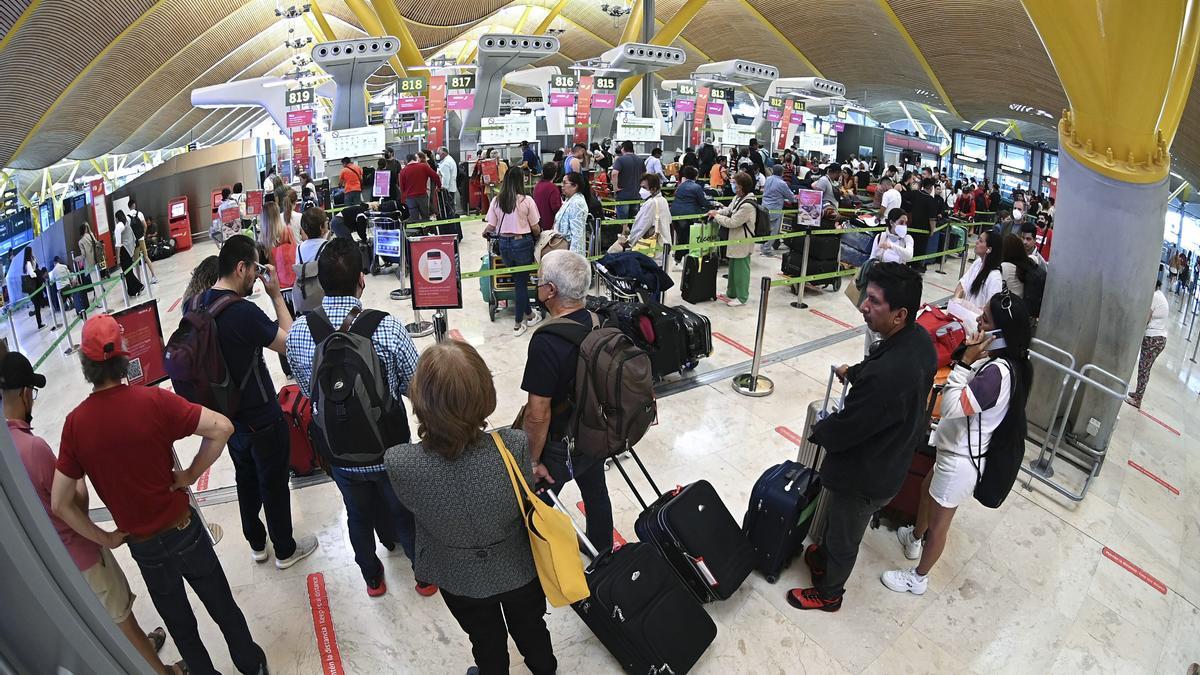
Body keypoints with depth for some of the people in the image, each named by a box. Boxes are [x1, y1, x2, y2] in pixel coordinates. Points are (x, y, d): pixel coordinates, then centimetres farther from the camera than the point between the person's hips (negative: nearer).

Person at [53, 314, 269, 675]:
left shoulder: (75, 423, -12)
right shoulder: (153, 400, -19)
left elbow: (60, 503, -8)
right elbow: (221, 427, -25)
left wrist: (105, 538, 4)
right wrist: (191, 474, -10)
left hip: (142, 546, 1)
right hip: (184, 529, -1)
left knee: (179, 622, 22)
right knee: (223, 606, 19)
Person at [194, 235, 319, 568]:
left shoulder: (199, 304, -5)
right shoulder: (244, 312, -29)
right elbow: (289, 343, -17)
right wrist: (276, 295, -11)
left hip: (229, 416, 7)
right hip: (261, 420, -7)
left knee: (246, 480, 24)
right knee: (274, 485, 12)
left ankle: (256, 543, 43)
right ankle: (285, 550, 31)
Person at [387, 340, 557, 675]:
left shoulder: (398, 463, -34)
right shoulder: (515, 446, -35)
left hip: (461, 581, 0)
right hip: (520, 569, 1)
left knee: (487, 643, 31)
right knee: (531, 629, 33)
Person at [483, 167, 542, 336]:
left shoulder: (496, 201, -3)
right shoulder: (527, 201, -12)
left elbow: (491, 226, -1)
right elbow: (535, 228, -6)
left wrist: (484, 232, 22)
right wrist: (538, 236, 17)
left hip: (504, 243, 3)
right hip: (523, 243, -3)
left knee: (519, 280, 19)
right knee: (521, 282, 7)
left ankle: (528, 315, 32)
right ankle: (518, 324, 16)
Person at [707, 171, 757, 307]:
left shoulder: (748, 205, -26)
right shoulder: (738, 198, 4)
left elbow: (732, 222, -23)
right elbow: (728, 210, 19)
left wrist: (716, 216, -12)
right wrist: (717, 212, 1)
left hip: (743, 242, -10)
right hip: (735, 240, 10)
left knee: (741, 269, 3)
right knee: (733, 267, 21)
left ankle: (742, 297, 16)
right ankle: (731, 293, 37)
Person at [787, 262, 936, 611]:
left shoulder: (886, 375, -41)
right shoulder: (920, 339, -12)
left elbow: (846, 428, -28)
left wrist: (818, 430, -8)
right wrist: (855, 372, 23)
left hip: (864, 474, -8)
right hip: (890, 460, 8)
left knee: (842, 539, 19)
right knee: (836, 518, 32)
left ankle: (828, 593, 44)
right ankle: (822, 555, 58)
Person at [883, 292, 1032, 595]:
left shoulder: (998, 373, -35)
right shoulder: (1008, 361, -5)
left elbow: (952, 407, -36)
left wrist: (966, 361, -33)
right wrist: (973, 359, -4)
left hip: (960, 460, -10)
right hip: (958, 450, 10)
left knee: (938, 523, 13)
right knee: (927, 489, 34)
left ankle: (917, 578, 37)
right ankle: (915, 538, 61)